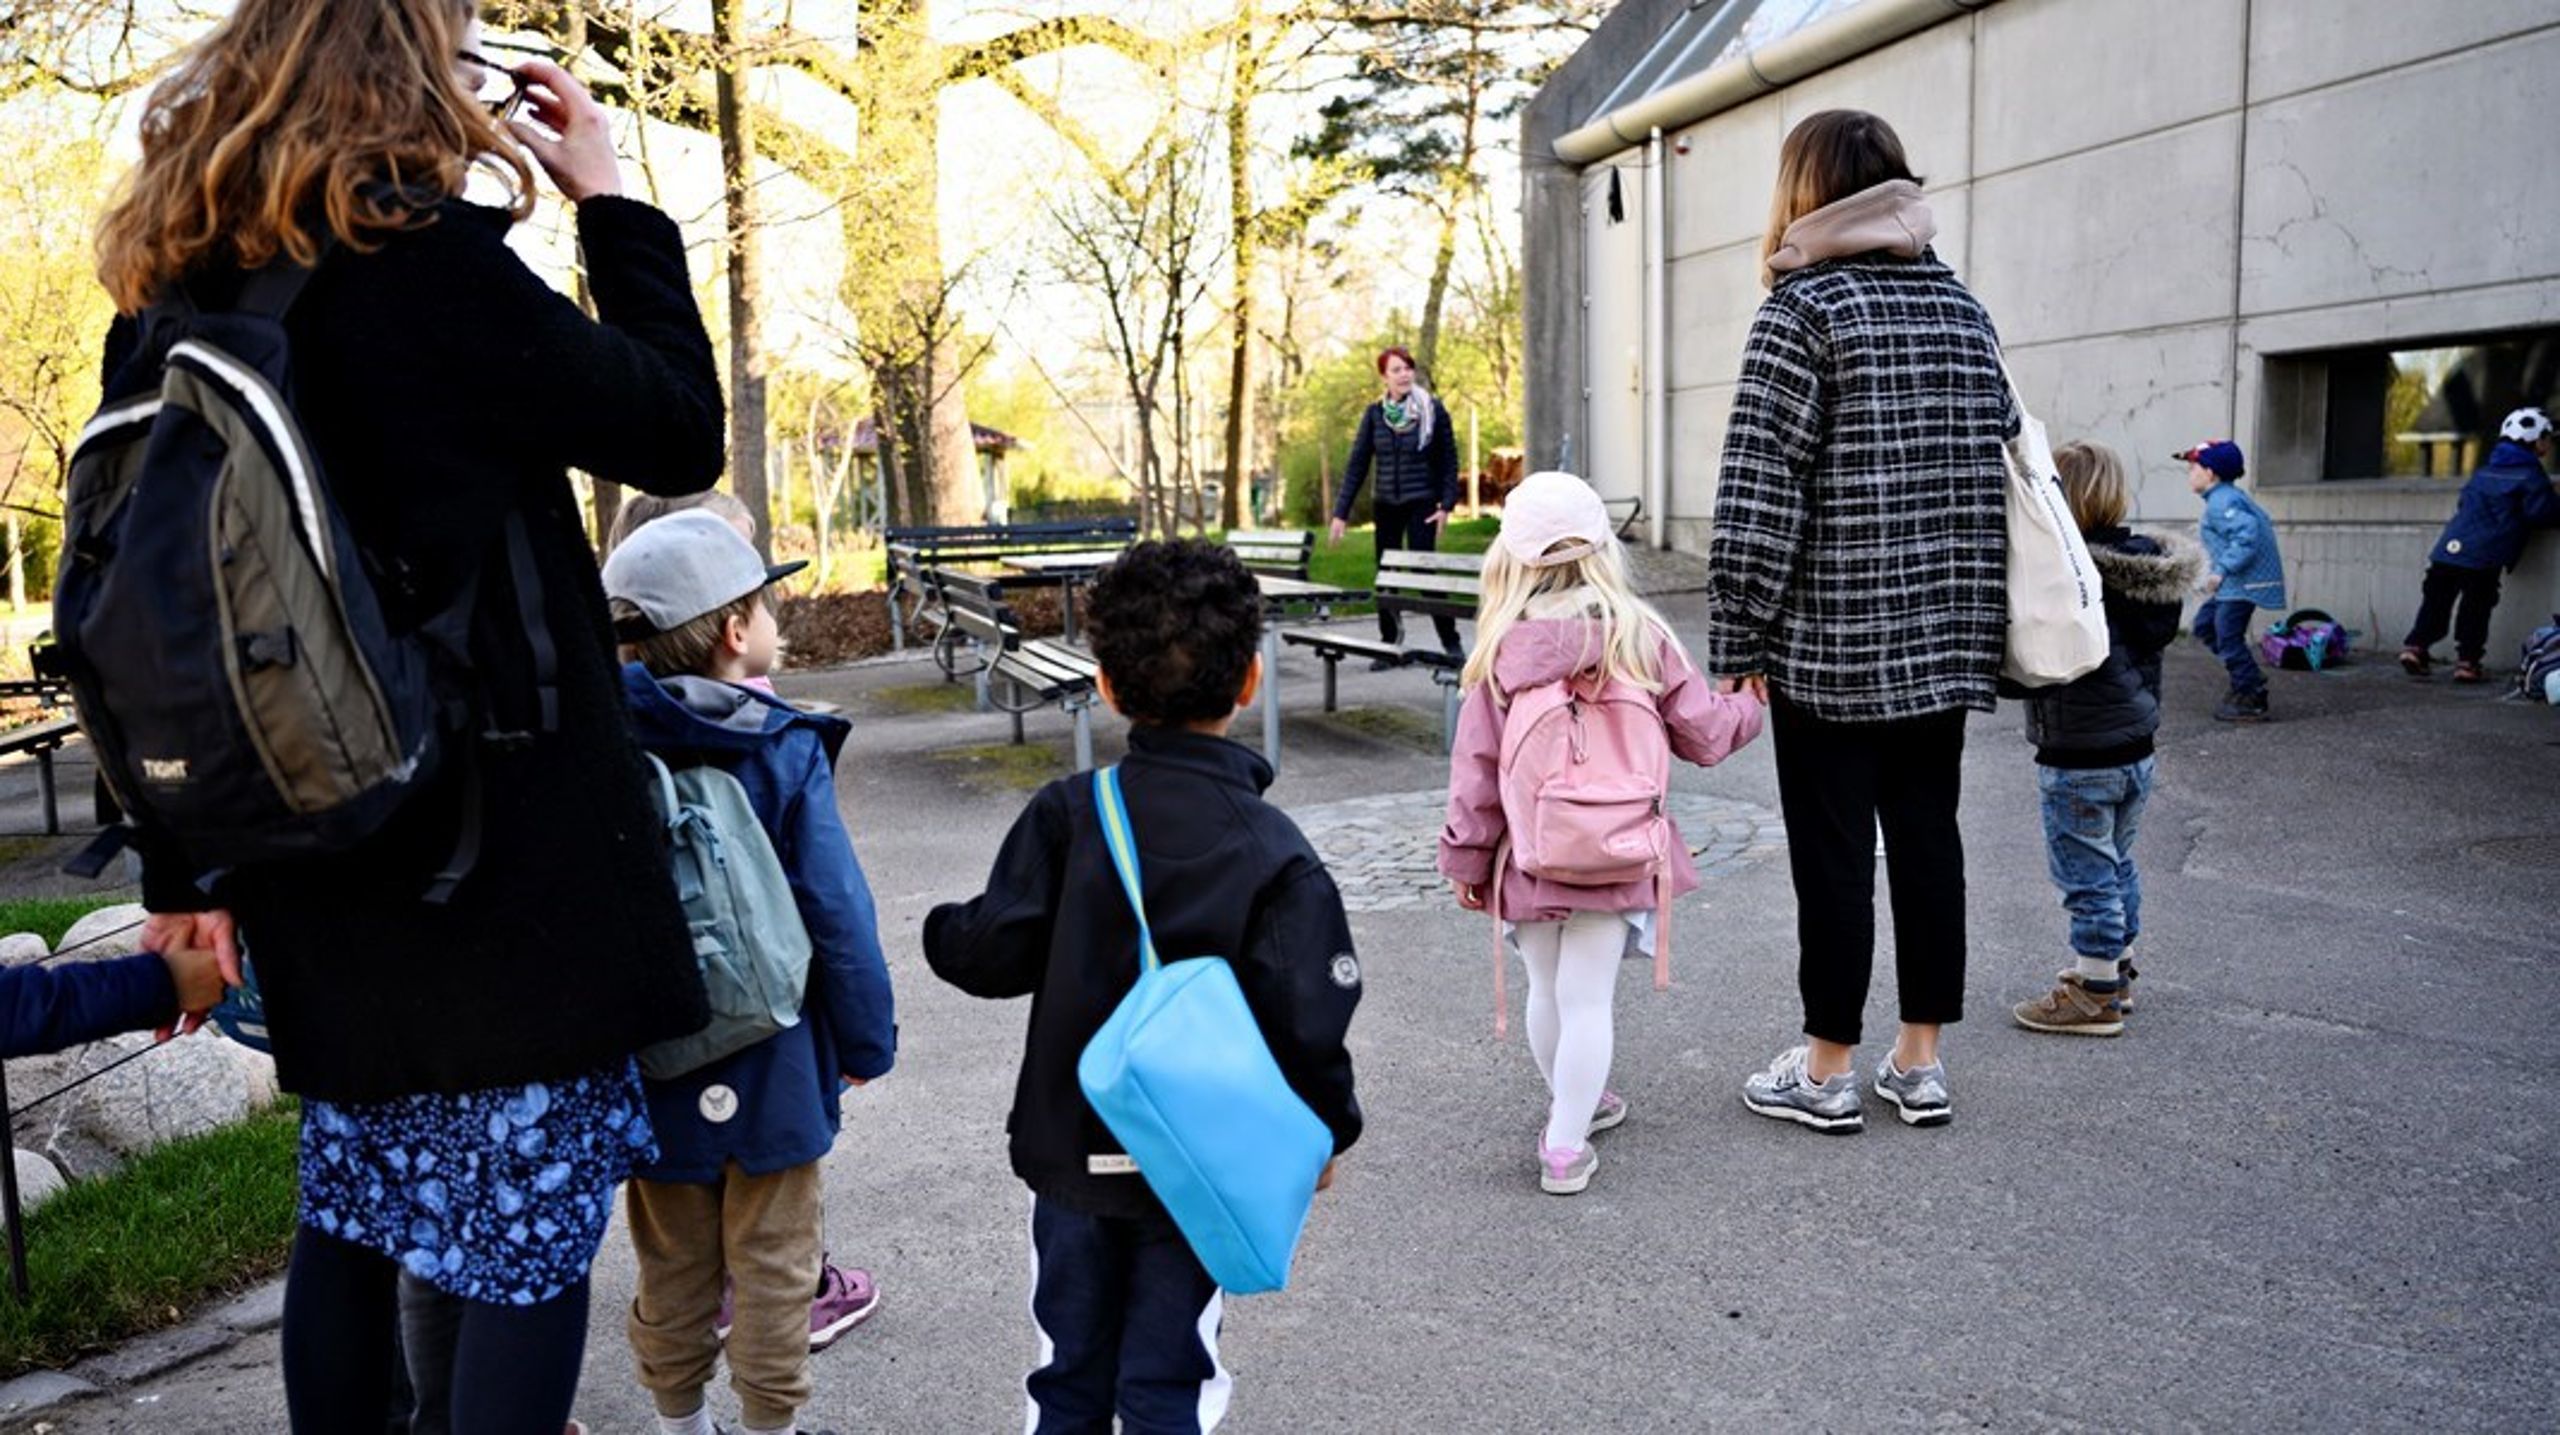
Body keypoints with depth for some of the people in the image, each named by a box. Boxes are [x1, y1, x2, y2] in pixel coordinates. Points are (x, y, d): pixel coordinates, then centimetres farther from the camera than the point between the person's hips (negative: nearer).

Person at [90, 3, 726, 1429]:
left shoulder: (172, 297, 8)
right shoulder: (425, 261, -14)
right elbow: (682, 435, -6)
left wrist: (184, 864, 16)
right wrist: (612, 198, 3)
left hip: (317, 845, 8)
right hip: (506, 836, -7)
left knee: (354, 1200, 19)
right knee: (530, 1216, 1)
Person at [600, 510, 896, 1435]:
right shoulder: (785, 750, -16)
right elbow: (837, 914, -15)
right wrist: (868, 1040, -2)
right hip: (770, 1066, -3)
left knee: (672, 1263, 18)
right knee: (772, 1262, 11)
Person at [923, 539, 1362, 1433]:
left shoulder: (1066, 814, -11)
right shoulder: (1276, 855, -16)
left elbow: (996, 955, -12)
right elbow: (1305, 1024, -18)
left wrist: (942, 932, 10)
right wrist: (1327, 1132, 0)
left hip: (1071, 1155, 2)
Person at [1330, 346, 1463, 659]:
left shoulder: (1432, 410, -3)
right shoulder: (1374, 414, 3)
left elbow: (1449, 460, 0)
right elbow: (1357, 465, 5)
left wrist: (1447, 504, -8)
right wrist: (1341, 512, 1)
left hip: (1421, 504, -3)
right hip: (1385, 505, 4)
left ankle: (1451, 643, 0)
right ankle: (1389, 645, 14)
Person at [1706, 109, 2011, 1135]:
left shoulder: (1805, 308, -9)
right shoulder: (1964, 310, 11)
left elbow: (1758, 492, -16)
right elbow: (1999, 465, 15)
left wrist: (1737, 639, -10)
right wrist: (1974, 621, 20)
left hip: (1831, 640, -6)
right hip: (1947, 637, 6)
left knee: (1833, 851, 2)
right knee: (1927, 837, 12)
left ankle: (1827, 1071, 13)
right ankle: (1919, 1063, 21)